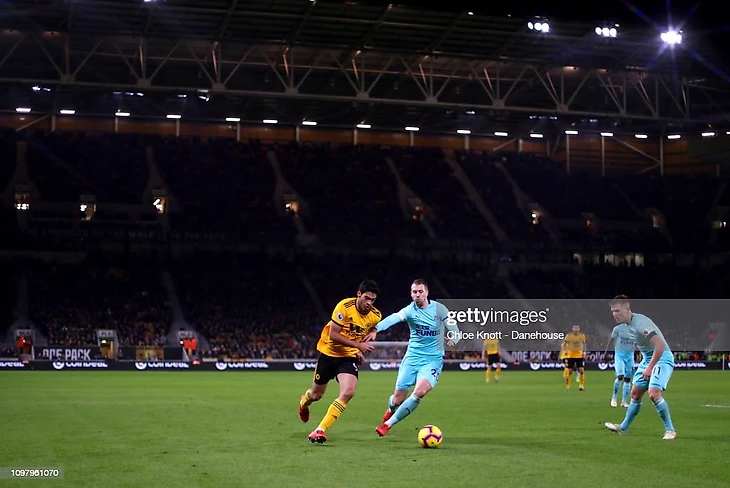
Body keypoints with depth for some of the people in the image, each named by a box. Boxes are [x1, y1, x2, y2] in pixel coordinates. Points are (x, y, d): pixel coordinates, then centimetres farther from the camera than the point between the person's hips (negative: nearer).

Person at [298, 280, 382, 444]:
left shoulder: (375, 316, -7)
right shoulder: (345, 307, -22)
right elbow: (333, 334, -23)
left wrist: (361, 352, -1)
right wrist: (357, 345, -29)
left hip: (349, 357, 2)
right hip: (329, 353, -2)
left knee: (348, 392, -23)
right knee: (316, 395, 12)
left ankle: (320, 430, -16)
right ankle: (304, 402, 53)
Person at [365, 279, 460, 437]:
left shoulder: (439, 309, -3)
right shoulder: (410, 310, -8)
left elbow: (454, 330, 3)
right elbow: (393, 318, -29)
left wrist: (452, 339, -22)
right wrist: (376, 329, -48)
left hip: (433, 359, 0)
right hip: (412, 357, 0)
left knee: (420, 391, -24)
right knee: (398, 398, 1)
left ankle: (389, 423, -7)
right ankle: (391, 410, 42)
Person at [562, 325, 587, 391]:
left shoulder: (582, 335, -3)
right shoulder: (569, 335, -10)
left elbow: (584, 343, 13)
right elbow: (564, 343, -2)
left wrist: (584, 352, 3)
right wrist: (566, 350, -18)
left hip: (579, 355, 2)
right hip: (571, 355, -2)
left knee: (581, 370, -9)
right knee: (570, 370, -2)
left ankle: (581, 385, 2)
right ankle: (567, 385, 12)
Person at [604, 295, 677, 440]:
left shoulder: (640, 322, -26)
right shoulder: (628, 324, 4)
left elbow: (660, 346, -31)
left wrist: (650, 367, -27)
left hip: (661, 357, -9)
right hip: (647, 357, 9)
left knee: (654, 393, -22)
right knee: (635, 394, 13)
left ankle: (670, 430, -9)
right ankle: (623, 428, 25)